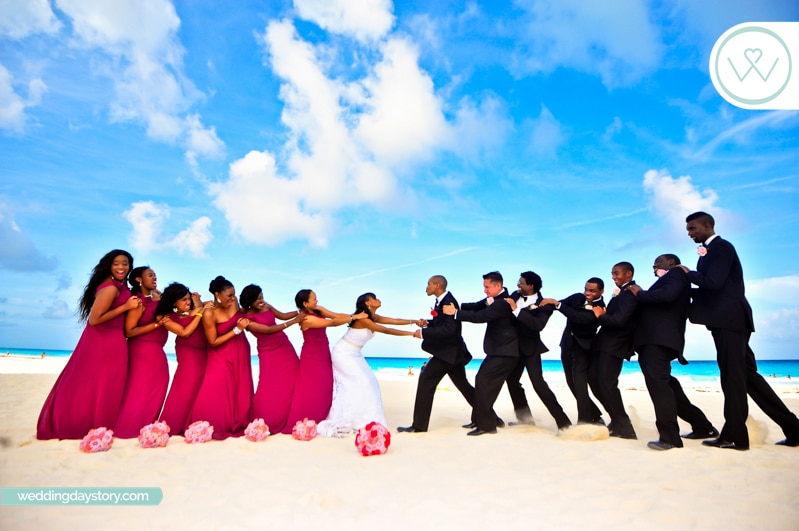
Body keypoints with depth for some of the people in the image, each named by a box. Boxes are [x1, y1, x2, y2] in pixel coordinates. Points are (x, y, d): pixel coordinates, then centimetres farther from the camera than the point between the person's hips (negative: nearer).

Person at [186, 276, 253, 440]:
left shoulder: (234, 302, -9)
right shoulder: (209, 314, -23)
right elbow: (213, 342, -18)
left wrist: (245, 322, -3)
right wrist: (236, 330, -22)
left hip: (240, 353, 5)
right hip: (222, 357, -5)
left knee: (241, 392, 9)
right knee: (215, 394, -8)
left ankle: (238, 425, 23)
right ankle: (214, 427, 10)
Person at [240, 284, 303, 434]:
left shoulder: (266, 306, -1)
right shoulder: (248, 319, -18)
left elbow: (282, 315, 11)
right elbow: (268, 329, -23)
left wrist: (300, 312, -4)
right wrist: (294, 321, -25)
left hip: (285, 348, 6)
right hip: (269, 353, -6)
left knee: (293, 383, 8)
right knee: (269, 392, -5)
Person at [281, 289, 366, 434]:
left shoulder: (318, 310, 0)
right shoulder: (307, 319, -25)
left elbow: (337, 315, -5)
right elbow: (332, 323, -28)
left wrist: (355, 315, -17)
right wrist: (354, 317, -25)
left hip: (323, 355, 8)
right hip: (312, 357, -8)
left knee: (325, 388, 12)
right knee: (311, 390, -1)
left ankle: (318, 419, 25)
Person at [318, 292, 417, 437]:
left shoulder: (373, 317, 1)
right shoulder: (362, 319, -26)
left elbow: (395, 321, -9)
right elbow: (386, 330, -29)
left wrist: (413, 321, -22)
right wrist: (411, 333, -29)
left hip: (354, 355, 10)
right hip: (344, 354, -10)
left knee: (368, 382, 7)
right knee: (358, 383, -11)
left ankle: (357, 419, 13)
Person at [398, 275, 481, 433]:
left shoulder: (448, 302, -21)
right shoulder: (442, 301, 8)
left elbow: (449, 328, -30)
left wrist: (423, 333, -26)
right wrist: (427, 322, 1)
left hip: (448, 351, -10)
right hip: (451, 350, 10)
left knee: (426, 380, -9)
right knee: (462, 384, 19)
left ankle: (419, 425, -3)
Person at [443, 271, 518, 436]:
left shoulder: (503, 302, -22)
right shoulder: (495, 299, 8)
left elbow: (480, 316, -27)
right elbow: (477, 306, 4)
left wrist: (455, 312, -22)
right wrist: (456, 306, -11)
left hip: (504, 352, -10)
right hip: (498, 350, 10)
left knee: (483, 381, -12)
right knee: (482, 380, 14)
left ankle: (486, 424, -2)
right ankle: (480, 419, 26)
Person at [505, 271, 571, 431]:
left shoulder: (543, 305, -17)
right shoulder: (515, 295, 1)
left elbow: (538, 325, -33)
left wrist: (516, 310, -34)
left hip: (530, 348, -7)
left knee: (538, 383, -15)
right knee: (511, 380, 15)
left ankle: (563, 422, -5)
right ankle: (524, 417, 31)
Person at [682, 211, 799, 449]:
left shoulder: (721, 247, -9)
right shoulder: (711, 250, 19)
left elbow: (713, 282, -22)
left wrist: (689, 273, -7)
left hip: (729, 320, -10)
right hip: (727, 320, 10)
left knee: (733, 376, -5)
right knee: (746, 374, 14)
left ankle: (733, 436, 3)